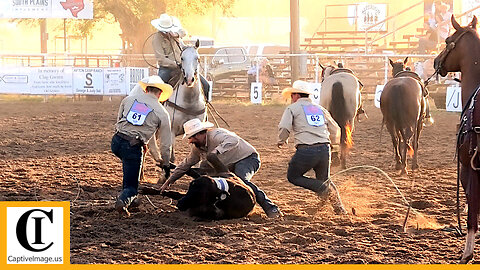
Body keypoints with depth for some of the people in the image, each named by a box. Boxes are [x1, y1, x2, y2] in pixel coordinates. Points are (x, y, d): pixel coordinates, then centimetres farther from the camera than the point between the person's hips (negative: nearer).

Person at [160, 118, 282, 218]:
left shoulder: (215, 135, -27)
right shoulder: (197, 146, 2)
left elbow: (234, 140, -45)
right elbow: (186, 164, 13)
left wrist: (216, 152, -57)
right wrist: (168, 182, 13)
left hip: (247, 158, -9)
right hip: (231, 165, 9)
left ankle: (271, 208, -37)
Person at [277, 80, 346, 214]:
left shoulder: (292, 108, 6)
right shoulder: (320, 109, 21)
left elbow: (284, 128, -7)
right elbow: (335, 129, 24)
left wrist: (281, 141, 14)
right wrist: (333, 142, 44)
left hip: (306, 151, -5)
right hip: (325, 150, 5)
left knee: (292, 176, 14)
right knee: (324, 180, 24)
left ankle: (322, 188, -7)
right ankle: (337, 203, 2)